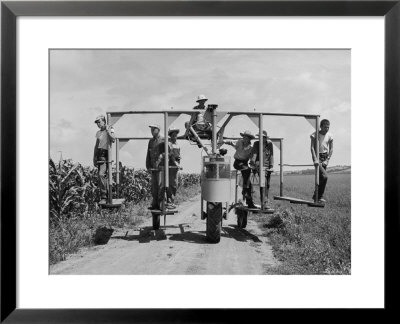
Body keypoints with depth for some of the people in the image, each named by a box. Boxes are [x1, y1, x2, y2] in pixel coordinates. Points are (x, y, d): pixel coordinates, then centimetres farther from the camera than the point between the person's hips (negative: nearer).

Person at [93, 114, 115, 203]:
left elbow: (113, 140, -21)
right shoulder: (98, 133, 18)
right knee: (103, 176, 8)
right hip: (99, 156, 7)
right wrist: (94, 158, 21)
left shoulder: (110, 130, -2)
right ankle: (108, 195, 18)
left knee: (102, 174, -20)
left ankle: (103, 197, -17)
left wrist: (108, 130, -18)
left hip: (106, 155, -7)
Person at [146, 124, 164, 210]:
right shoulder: (151, 141, 17)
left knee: (160, 185, -7)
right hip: (153, 168, 6)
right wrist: (148, 166, 10)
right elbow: (148, 154, 18)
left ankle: (161, 204, 0)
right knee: (153, 186, 8)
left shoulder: (163, 140, -3)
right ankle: (154, 204, 15)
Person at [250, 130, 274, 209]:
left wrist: (271, 166, 0)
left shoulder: (270, 144, 9)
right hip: (259, 164, -3)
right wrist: (252, 163, -19)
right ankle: (264, 202, -22)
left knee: (267, 183, 6)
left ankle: (266, 201, 21)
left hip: (267, 165, 3)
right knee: (263, 181, -23)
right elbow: (254, 154, -6)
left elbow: (271, 155, 8)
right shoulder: (256, 143, 3)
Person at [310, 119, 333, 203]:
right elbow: (312, 148, -16)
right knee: (325, 176, -18)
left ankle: (316, 196, 24)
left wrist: (327, 160, -7)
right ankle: (320, 197, -5)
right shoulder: (315, 135, -10)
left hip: (325, 156, 5)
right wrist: (315, 159, -26)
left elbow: (331, 149, 3)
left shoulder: (330, 136, 1)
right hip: (317, 156, -5)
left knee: (321, 177, 10)